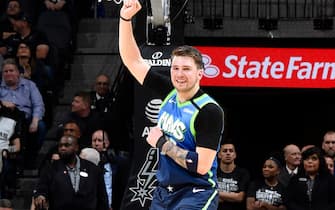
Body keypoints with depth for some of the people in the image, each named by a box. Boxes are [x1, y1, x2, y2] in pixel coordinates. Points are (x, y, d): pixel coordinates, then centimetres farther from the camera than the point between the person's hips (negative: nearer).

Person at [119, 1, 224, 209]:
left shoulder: (209, 111, -15)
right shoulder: (170, 94, 4)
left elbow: (201, 165, -21)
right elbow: (133, 60, 9)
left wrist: (162, 143, -13)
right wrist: (126, 18, -3)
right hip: (163, 193, 7)